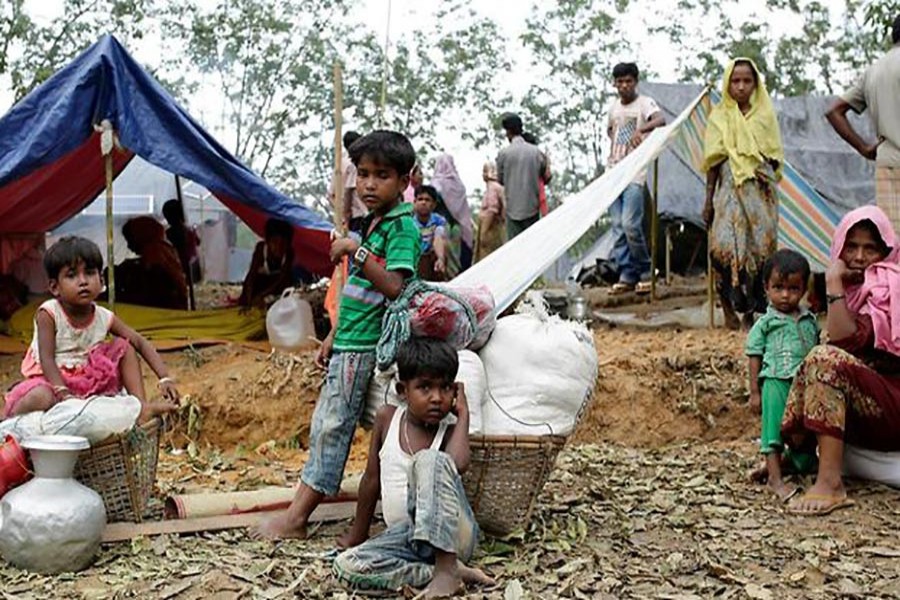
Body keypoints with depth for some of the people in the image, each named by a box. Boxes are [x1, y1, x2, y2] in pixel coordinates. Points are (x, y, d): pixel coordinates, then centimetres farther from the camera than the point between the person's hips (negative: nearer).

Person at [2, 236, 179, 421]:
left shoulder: (104, 317, -7)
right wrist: (63, 393, -36)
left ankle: (142, 406, -8)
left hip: (89, 381, 5)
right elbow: (46, 359, -22)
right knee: (42, 398, -38)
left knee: (124, 346, -6)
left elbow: (140, 343, -7)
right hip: (52, 380, -5)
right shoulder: (48, 314, -17)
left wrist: (165, 378, -19)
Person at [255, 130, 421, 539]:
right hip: (350, 342, 10)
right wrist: (334, 337, 20)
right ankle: (297, 512, 21)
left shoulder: (402, 225, -12)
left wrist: (356, 251, -24)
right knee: (325, 424, 13)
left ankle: (295, 519, 0)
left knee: (332, 426, -5)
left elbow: (394, 286, -24)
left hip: (364, 346, -10)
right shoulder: (373, 222, 16)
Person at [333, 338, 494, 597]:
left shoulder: (449, 432, 1)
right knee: (346, 566, -24)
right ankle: (453, 570, -20)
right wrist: (358, 534, 20)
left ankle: (446, 567, -31)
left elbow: (458, 465, -24)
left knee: (430, 459, -29)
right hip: (407, 538, 4)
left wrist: (463, 414, -11)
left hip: (451, 534, -3)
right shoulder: (387, 418, 7)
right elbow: (372, 478, 15)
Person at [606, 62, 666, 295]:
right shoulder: (614, 106, 13)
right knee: (618, 227, 5)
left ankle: (645, 271, 2)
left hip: (635, 173, -6)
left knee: (630, 224, -15)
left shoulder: (644, 103, -7)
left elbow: (661, 119, -28)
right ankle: (626, 276, 10)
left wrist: (641, 130, -46)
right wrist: (615, 148, 14)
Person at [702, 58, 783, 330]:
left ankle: (756, 306, 8)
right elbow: (713, 162, 3)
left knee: (762, 246, 0)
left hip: (761, 192, 2)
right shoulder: (720, 116, 4)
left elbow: (774, 158, 11)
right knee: (727, 245, -14)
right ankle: (730, 303, -5)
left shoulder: (765, 115, 8)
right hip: (731, 190, -2)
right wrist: (709, 200, -1)